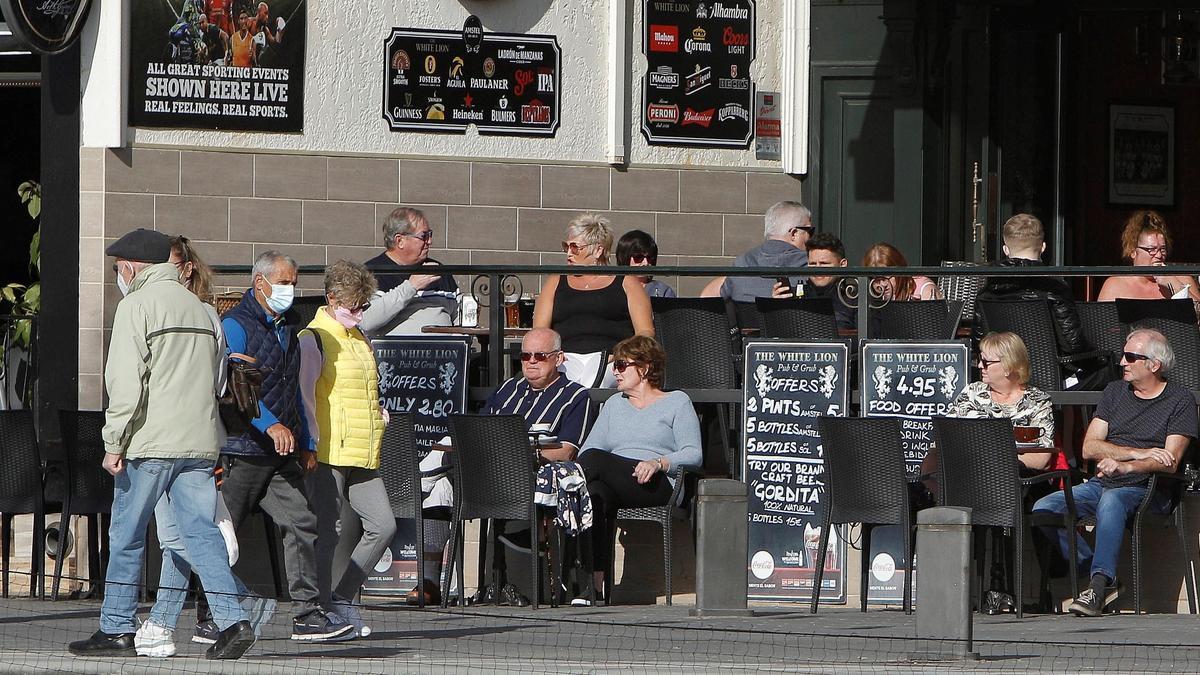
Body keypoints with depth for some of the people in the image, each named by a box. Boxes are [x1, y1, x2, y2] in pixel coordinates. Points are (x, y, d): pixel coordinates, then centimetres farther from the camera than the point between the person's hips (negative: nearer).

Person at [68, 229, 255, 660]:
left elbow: (126, 381, -13)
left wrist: (114, 442, -10)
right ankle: (232, 620, -12)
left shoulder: (137, 305, -5)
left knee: (126, 536, 4)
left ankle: (116, 630, 8)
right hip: (200, 443, 6)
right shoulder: (196, 307, 19)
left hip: (150, 444, -6)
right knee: (202, 531, 2)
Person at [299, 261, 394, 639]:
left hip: (363, 454, 8)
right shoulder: (314, 339, -6)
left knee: (383, 526, 0)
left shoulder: (359, 339, 21)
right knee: (329, 533, -5)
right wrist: (315, 441, -18)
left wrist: (379, 415, 19)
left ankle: (341, 597, 11)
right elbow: (305, 393, -13)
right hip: (329, 452, -8)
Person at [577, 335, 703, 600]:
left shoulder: (677, 402, 16)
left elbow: (694, 455, 3)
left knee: (595, 460, -34)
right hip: (615, 484, 4)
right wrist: (580, 474, -6)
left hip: (657, 486, -4)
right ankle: (594, 582, -47)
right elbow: (588, 447, 20)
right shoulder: (614, 404, 33)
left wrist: (659, 463, -18)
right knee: (596, 493, -38)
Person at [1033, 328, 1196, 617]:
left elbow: (1169, 462, -10)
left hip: (1146, 489, -6)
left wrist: (1125, 466, -27)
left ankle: (1099, 585, -43)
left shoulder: (1180, 401, 2)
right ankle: (1101, 579, -17)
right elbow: (1089, 448, 6)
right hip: (1102, 483, 6)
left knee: (1111, 500, -40)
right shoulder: (1115, 392, 17)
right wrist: (1140, 453, -8)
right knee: (1043, 509, -18)